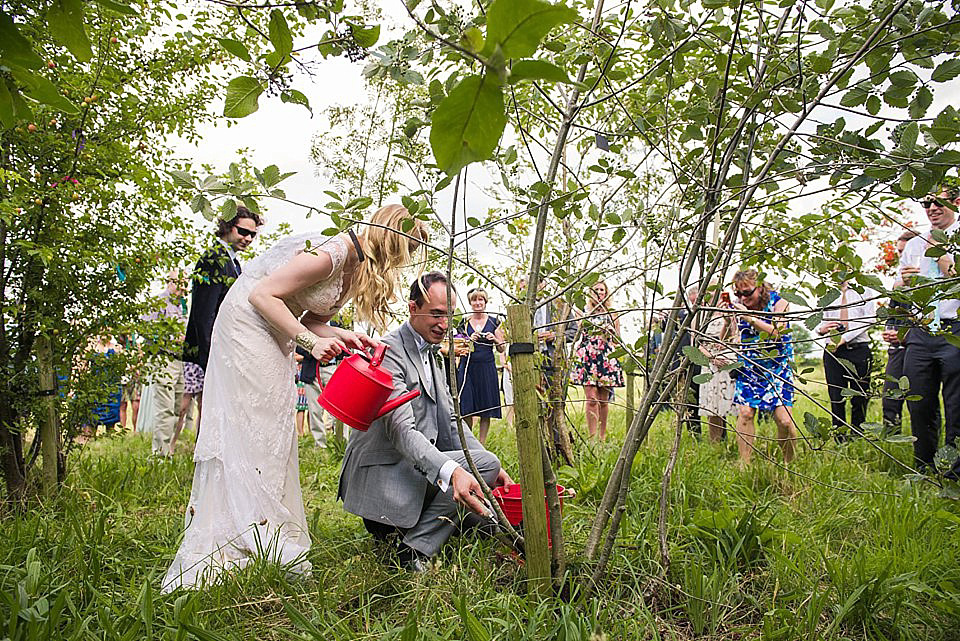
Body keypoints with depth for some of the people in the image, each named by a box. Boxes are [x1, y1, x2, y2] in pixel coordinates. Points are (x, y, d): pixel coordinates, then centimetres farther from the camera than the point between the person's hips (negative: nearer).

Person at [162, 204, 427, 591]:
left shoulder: (358, 267, 5)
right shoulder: (332, 251, -25)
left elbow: (311, 319, 4)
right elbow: (263, 295, -25)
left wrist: (345, 337, -13)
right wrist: (311, 342, -28)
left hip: (274, 334, 10)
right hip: (247, 323, -9)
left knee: (273, 431, 8)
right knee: (250, 429, -10)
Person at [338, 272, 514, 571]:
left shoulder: (429, 354, 15)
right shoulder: (389, 352, -16)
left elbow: (450, 420, 14)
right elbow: (401, 430, -27)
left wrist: (490, 467, 2)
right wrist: (451, 471, -43)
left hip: (413, 466, 10)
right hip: (381, 475, -10)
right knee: (486, 462, -20)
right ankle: (415, 549, -11)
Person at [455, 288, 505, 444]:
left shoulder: (494, 322, 7)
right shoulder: (464, 323, 7)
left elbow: (502, 349, 9)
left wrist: (494, 339, -10)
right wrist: (469, 340, -9)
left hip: (487, 368, 0)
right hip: (468, 368, 0)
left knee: (486, 411, 1)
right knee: (467, 410, -2)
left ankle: (481, 444, 12)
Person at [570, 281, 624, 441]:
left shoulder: (612, 314, 14)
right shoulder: (583, 313, 12)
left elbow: (618, 340, 14)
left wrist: (611, 332, -4)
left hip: (607, 357, 1)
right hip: (587, 356, -1)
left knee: (604, 399, 2)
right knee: (591, 398, -11)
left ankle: (602, 436, 12)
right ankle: (592, 437, -10)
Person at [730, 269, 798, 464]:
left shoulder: (778, 302, -7)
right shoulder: (739, 306, 1)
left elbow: (777, 333, -20)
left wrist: (750, 318, -27)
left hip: (777, 366, -2)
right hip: (748, 367, 2)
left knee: (783, 418, -10)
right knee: (745, 413, -11)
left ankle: (790, 462, 12)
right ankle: (744, 464, -3)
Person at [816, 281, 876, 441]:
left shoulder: (864, 290, 10)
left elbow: (869, 318, -3)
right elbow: (821, 322, 20)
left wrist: (845, 337, -13)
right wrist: (821, 329, -5)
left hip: (859, 350, -2)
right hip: (833, 351, 2)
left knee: (859, 399, -2)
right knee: (836, 399, -1)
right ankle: (839, 444, 4)